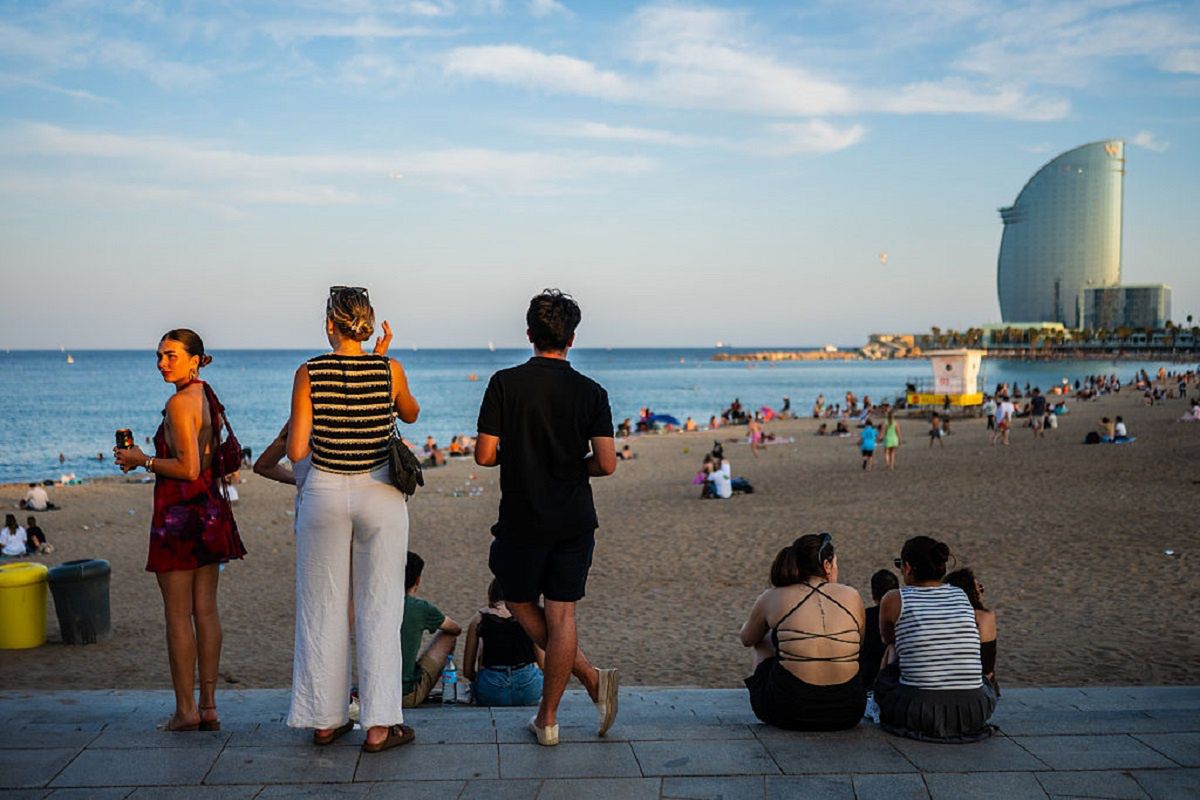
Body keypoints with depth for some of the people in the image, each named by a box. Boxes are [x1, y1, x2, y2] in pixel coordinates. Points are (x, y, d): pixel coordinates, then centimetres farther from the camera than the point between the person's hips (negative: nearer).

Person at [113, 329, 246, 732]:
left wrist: (143, 460, -7)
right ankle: (208, 706, 13)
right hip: (210, 510, 9)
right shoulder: (209, 398, 13)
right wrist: (148, 459, 19)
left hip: (179, 513, -9)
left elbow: (188, 469, -19)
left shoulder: (179, 403, -14)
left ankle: (186, 709, 4)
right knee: (206, 609, 9)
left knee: (178, 614, -1)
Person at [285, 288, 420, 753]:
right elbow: (410, 414, 18)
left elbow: (296, 452, -7)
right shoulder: (389, 370, -4)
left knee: (323, 609, 11)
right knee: (378, 609, 5)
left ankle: (326, 719, 19)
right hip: (379, 495, 0)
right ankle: (379, 724, 5)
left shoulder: (310, 374, -6)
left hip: (324, 493, 0)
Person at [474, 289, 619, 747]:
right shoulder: (591, 392, -3)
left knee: (521, 603, 18)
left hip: (522, 520, -2)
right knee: (561, 614, 6)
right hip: (574, 521, 2)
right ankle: (548, 718, 10)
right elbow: (606, 464, -8)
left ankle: (591, 678, 6)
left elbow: (484, 455, -10)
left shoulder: (505, 383, -8)